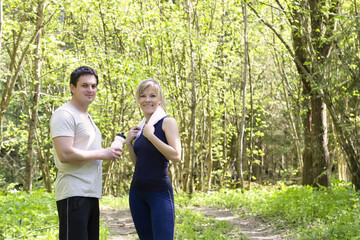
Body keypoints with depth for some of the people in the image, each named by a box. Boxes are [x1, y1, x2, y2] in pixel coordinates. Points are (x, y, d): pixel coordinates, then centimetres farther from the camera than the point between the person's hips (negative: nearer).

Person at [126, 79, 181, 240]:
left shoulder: (167, 122, -7)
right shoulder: (140, 127, 13)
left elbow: (176, 156, -19)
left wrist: (151, 136, -17)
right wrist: (129, 142, 6)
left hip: (159, 192, -7)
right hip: (137, 191, 7)